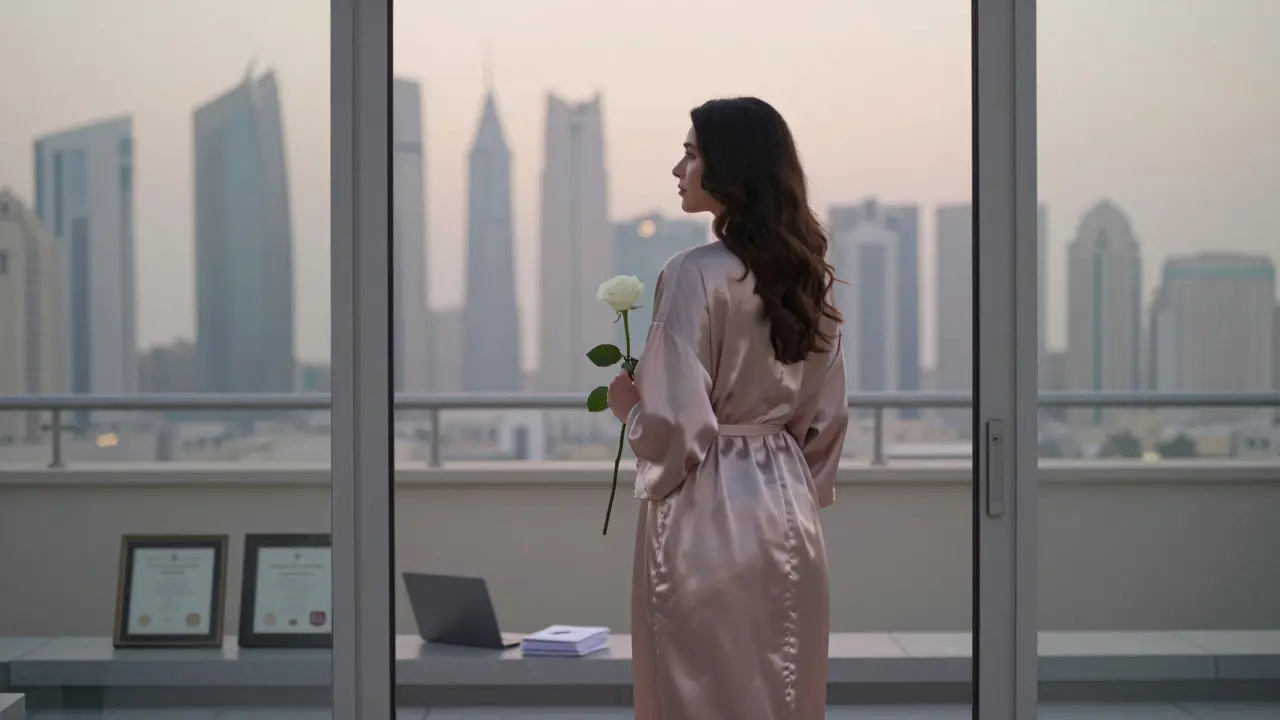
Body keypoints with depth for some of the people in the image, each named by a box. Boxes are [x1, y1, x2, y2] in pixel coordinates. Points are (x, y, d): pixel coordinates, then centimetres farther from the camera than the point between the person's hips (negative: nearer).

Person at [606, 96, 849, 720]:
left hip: (708, 517, -7)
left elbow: (674, 424, -19)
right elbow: (828, 413, 10)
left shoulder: (697, 273, -17)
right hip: (788, 508, 7)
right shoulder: (806, 274, 5)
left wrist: (625, 402, -1)